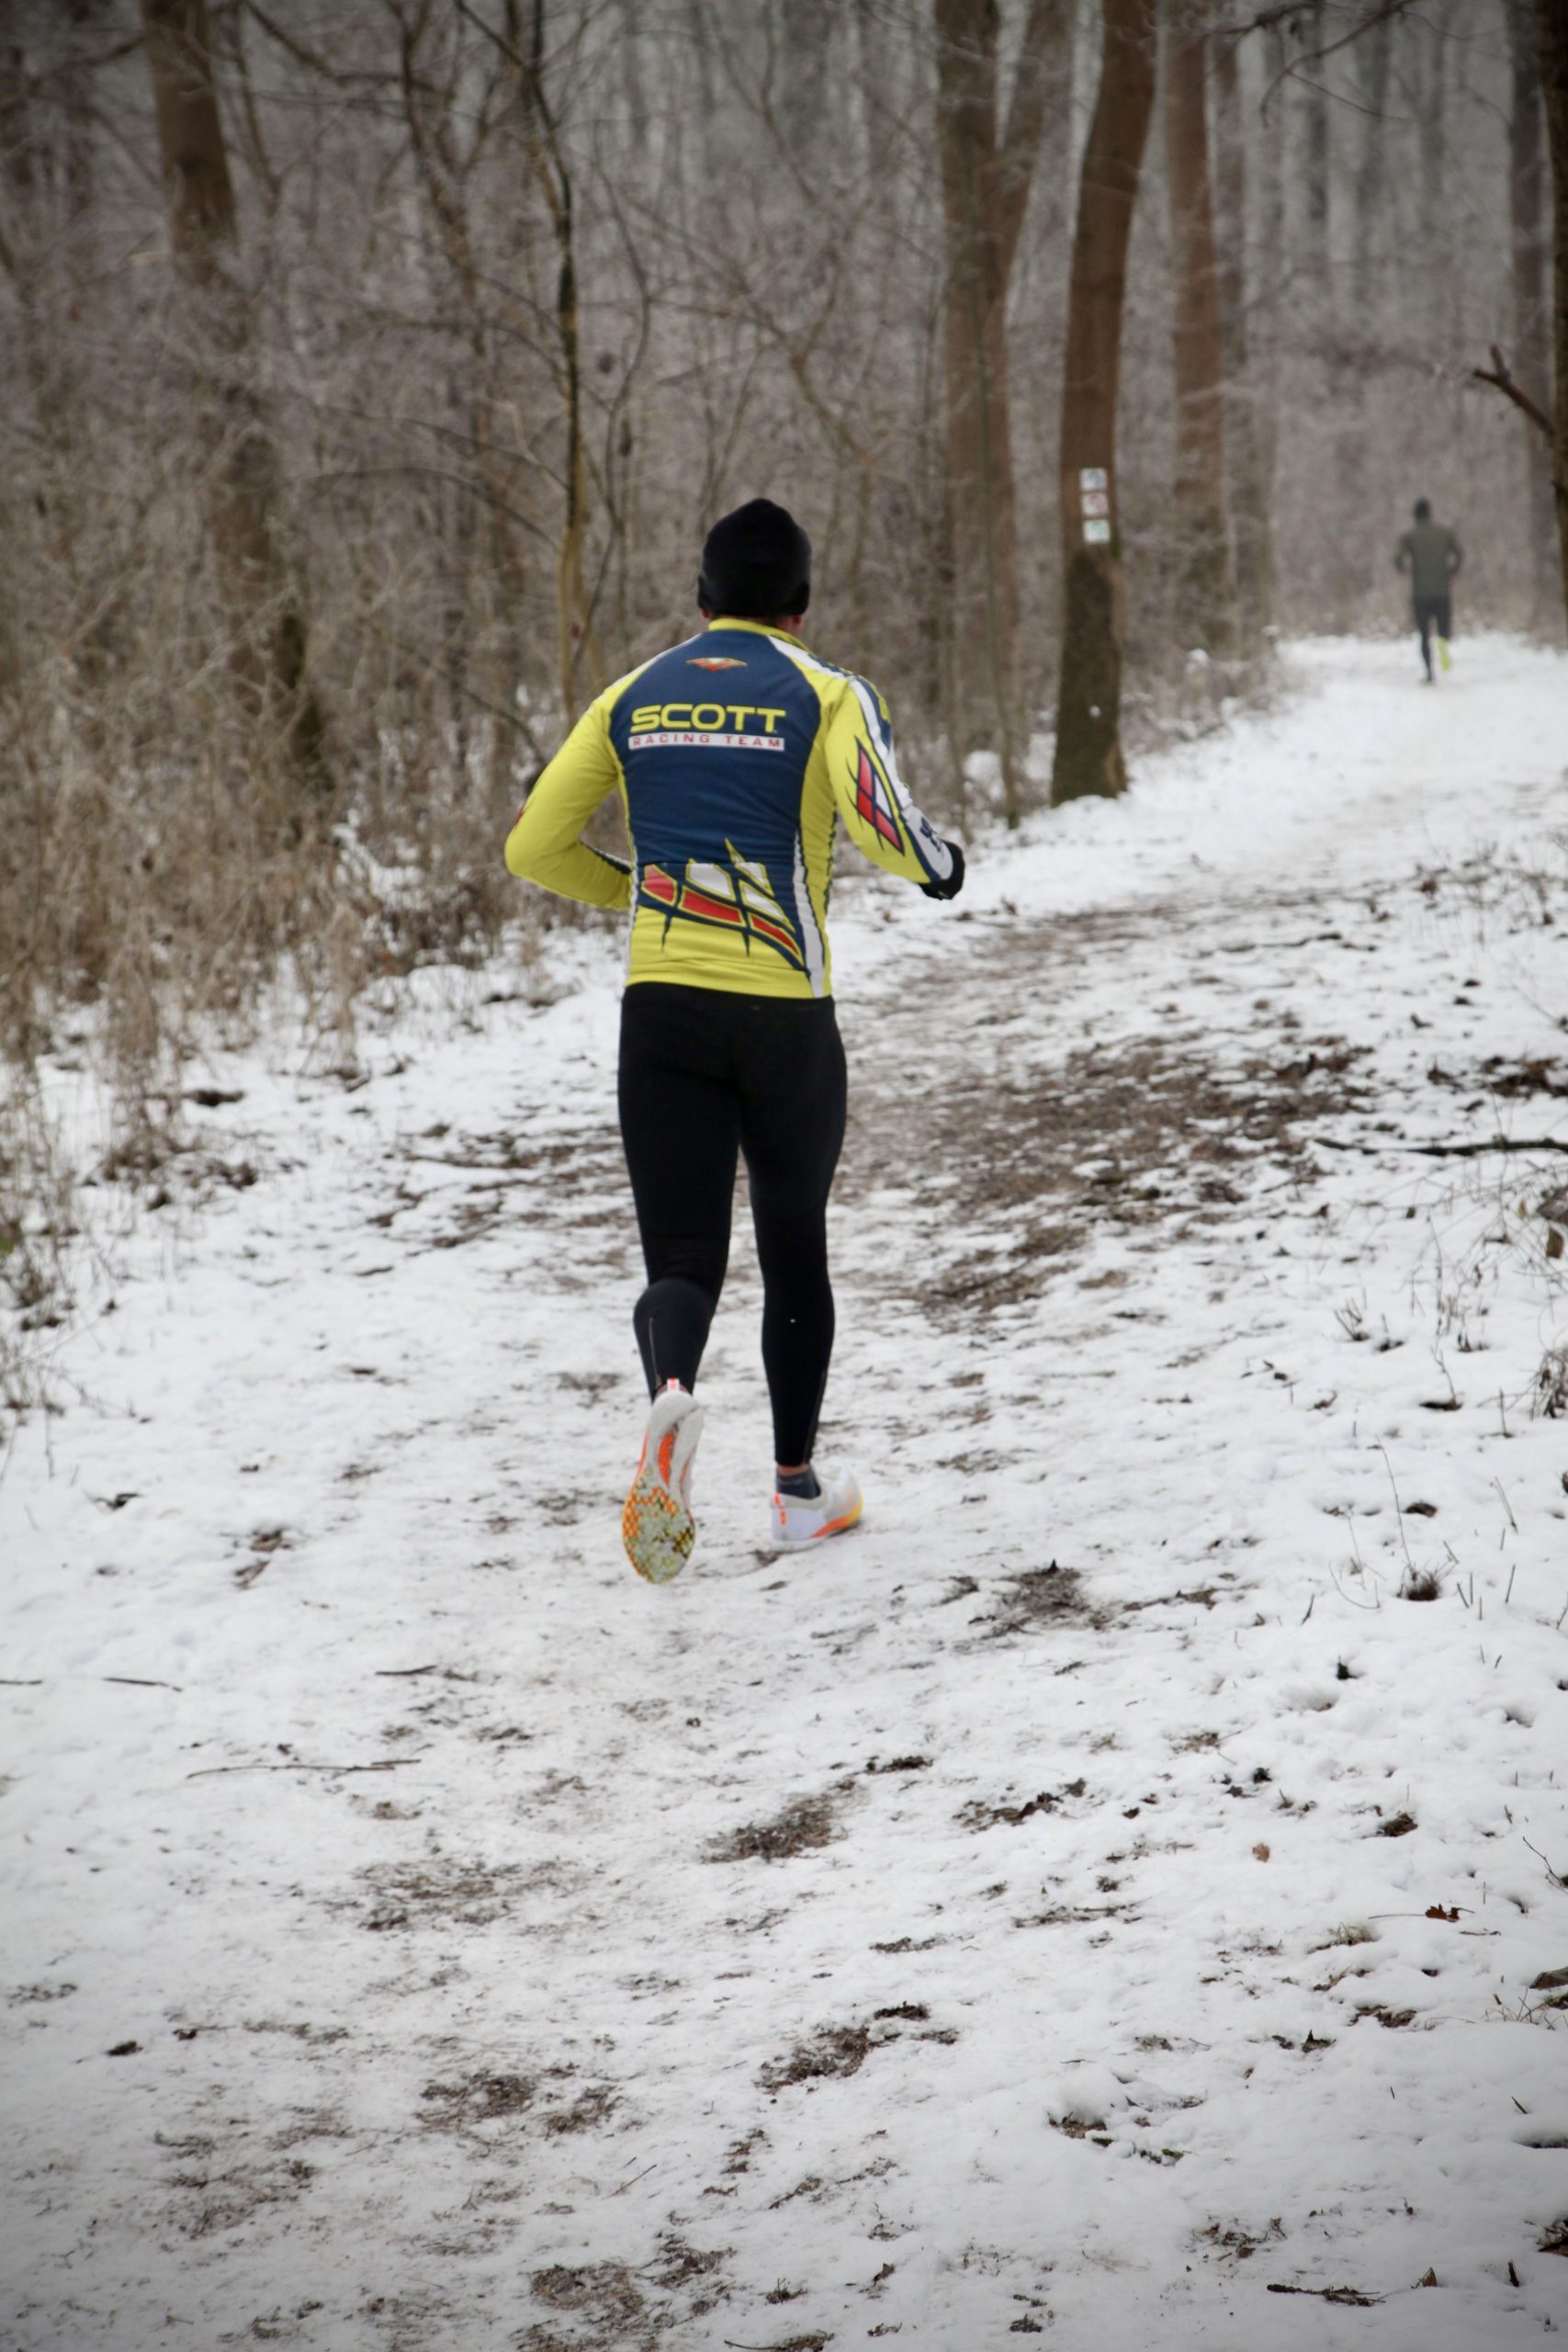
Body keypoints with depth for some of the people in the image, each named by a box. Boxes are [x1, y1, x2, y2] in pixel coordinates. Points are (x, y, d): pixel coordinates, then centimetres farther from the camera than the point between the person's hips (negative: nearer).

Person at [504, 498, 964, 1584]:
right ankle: (799, 1489, 26)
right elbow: (878, 820, -19)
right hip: (785, 1009, -2)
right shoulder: (827, 694, -2)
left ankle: (671, 1390, -33)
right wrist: (940, 865, 3)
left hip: (661, 1007, 2)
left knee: (683, 1258, 1)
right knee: (794, 1251, 16)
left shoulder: (631, 697, 9)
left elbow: (534, 848, 8)